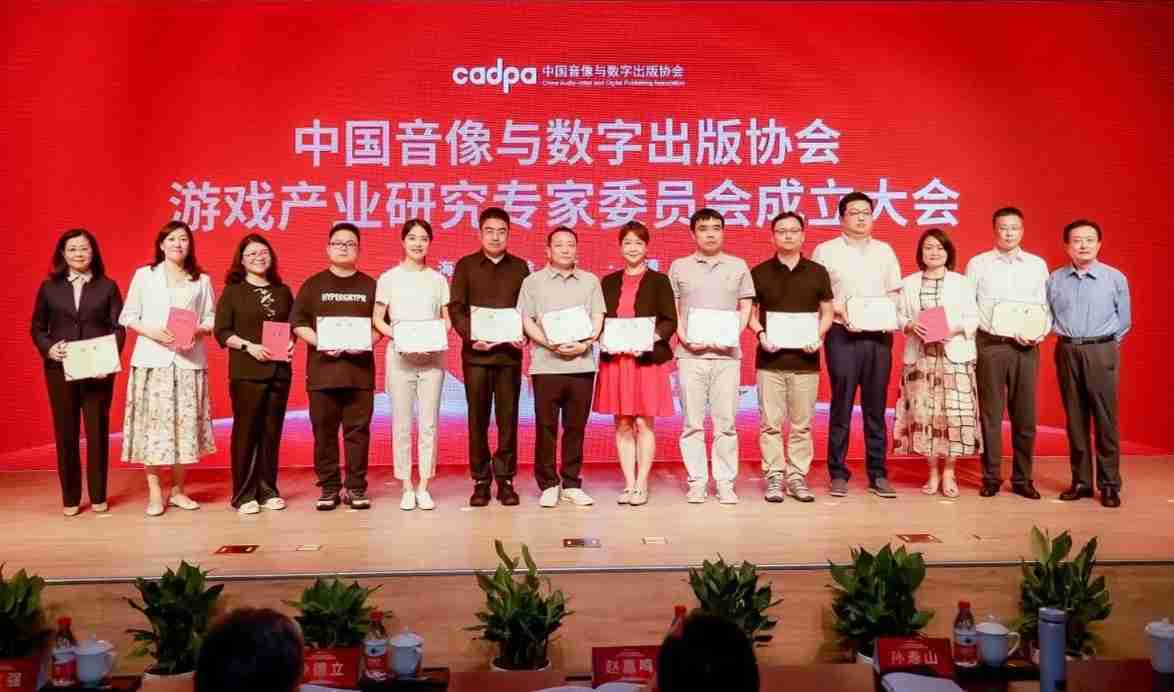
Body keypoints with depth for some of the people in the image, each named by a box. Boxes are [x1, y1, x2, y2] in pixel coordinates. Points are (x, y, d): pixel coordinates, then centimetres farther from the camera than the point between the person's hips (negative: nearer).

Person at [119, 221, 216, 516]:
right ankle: (154, 493, 5)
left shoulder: (202, 280, 11)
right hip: (152, 359, -1)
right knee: (152, 423, -3)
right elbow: (128, 317, 5)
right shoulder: (144, 275, 7)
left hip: (189, 360, 1)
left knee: (185, 424, 1)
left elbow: (211, 320, 8)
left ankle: (177, 490, 14)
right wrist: (152, 331, -12)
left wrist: (196, 331, -12)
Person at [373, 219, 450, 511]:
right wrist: (396, 336, -13)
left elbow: (446, 319, 11)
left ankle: (423, 487, 11)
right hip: (399, 357, -1)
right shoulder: (388, 278, 3)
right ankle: (407, 488, 11)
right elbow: (378, 319, 4)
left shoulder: (438, 279, 8)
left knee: (428, 424, 2)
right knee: (402, 425, 1)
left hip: (432, 357, 1)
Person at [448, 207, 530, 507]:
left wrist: (524, 336, -8)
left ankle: (505, 479, 11)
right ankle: (481, 480, 10)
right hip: (476, 353, -1)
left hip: (510, 353, 1)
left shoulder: (520, 267, 10)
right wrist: (470, 337, -13)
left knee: (508, 417, 2)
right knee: (477, 417, 2)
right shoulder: (466, 265, 6)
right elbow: (456, 308, 2)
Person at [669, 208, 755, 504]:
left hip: (727, 355, 0)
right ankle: (697, 481, 10)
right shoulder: (679, 267, 9)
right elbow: (672, 310, 8)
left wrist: (733, 336, -6)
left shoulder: (738, 266, 10)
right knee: (692, 423, 2)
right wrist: (685, 338, -6)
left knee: (725, 422, 1)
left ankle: (725, 483, 9)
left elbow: (746, 308, 10)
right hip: (690, 355, 0)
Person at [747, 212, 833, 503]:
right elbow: (749, 312, 8)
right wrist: (760, 334, -10)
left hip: (805, 360, 1)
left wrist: (819, 335, -7)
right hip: (770, 360, -1)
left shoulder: (817, 272, 7)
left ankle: (797, 476, 15)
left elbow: (827, 312, 11)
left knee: (802, 424, 6)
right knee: (770, 423, 1)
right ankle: (774, 477, 9)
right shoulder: (759, 273, 5)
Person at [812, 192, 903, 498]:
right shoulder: (825, 251, 4)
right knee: (842, 405, -2)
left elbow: (895, 292, 15)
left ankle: (878, 474, 12)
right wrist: (838, 310, -14)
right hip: (843, 335, -3)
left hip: (879, 335, 3)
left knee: (876, 406, 5)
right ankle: (838, 473, 6)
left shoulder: (884, 250, 15)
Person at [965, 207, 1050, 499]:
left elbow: (1045, 306, 10)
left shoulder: (1037, 265, 9)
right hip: (990, 345, -2)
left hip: (1026, 348, 2)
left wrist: (1042, 333, -8)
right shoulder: (978, 264, 4)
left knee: (1025, 415, 5)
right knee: (990, 413, 2)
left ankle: (1022, 479, 15)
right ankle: (991, 477, 11)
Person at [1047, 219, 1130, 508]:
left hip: (1101, 352, -2)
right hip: (1067, 352, 2)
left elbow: (1124, 320, 7)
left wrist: (1102, 343, 8)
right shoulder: (1055, 279, 4)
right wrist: (1068, 337, 8)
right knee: (1075, 418, 7)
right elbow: (1047, 314, 12)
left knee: (1105, 419, -2)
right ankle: (1081, 481, 14)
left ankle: (1110, 484, 4)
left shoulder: (1115, 278, 0)